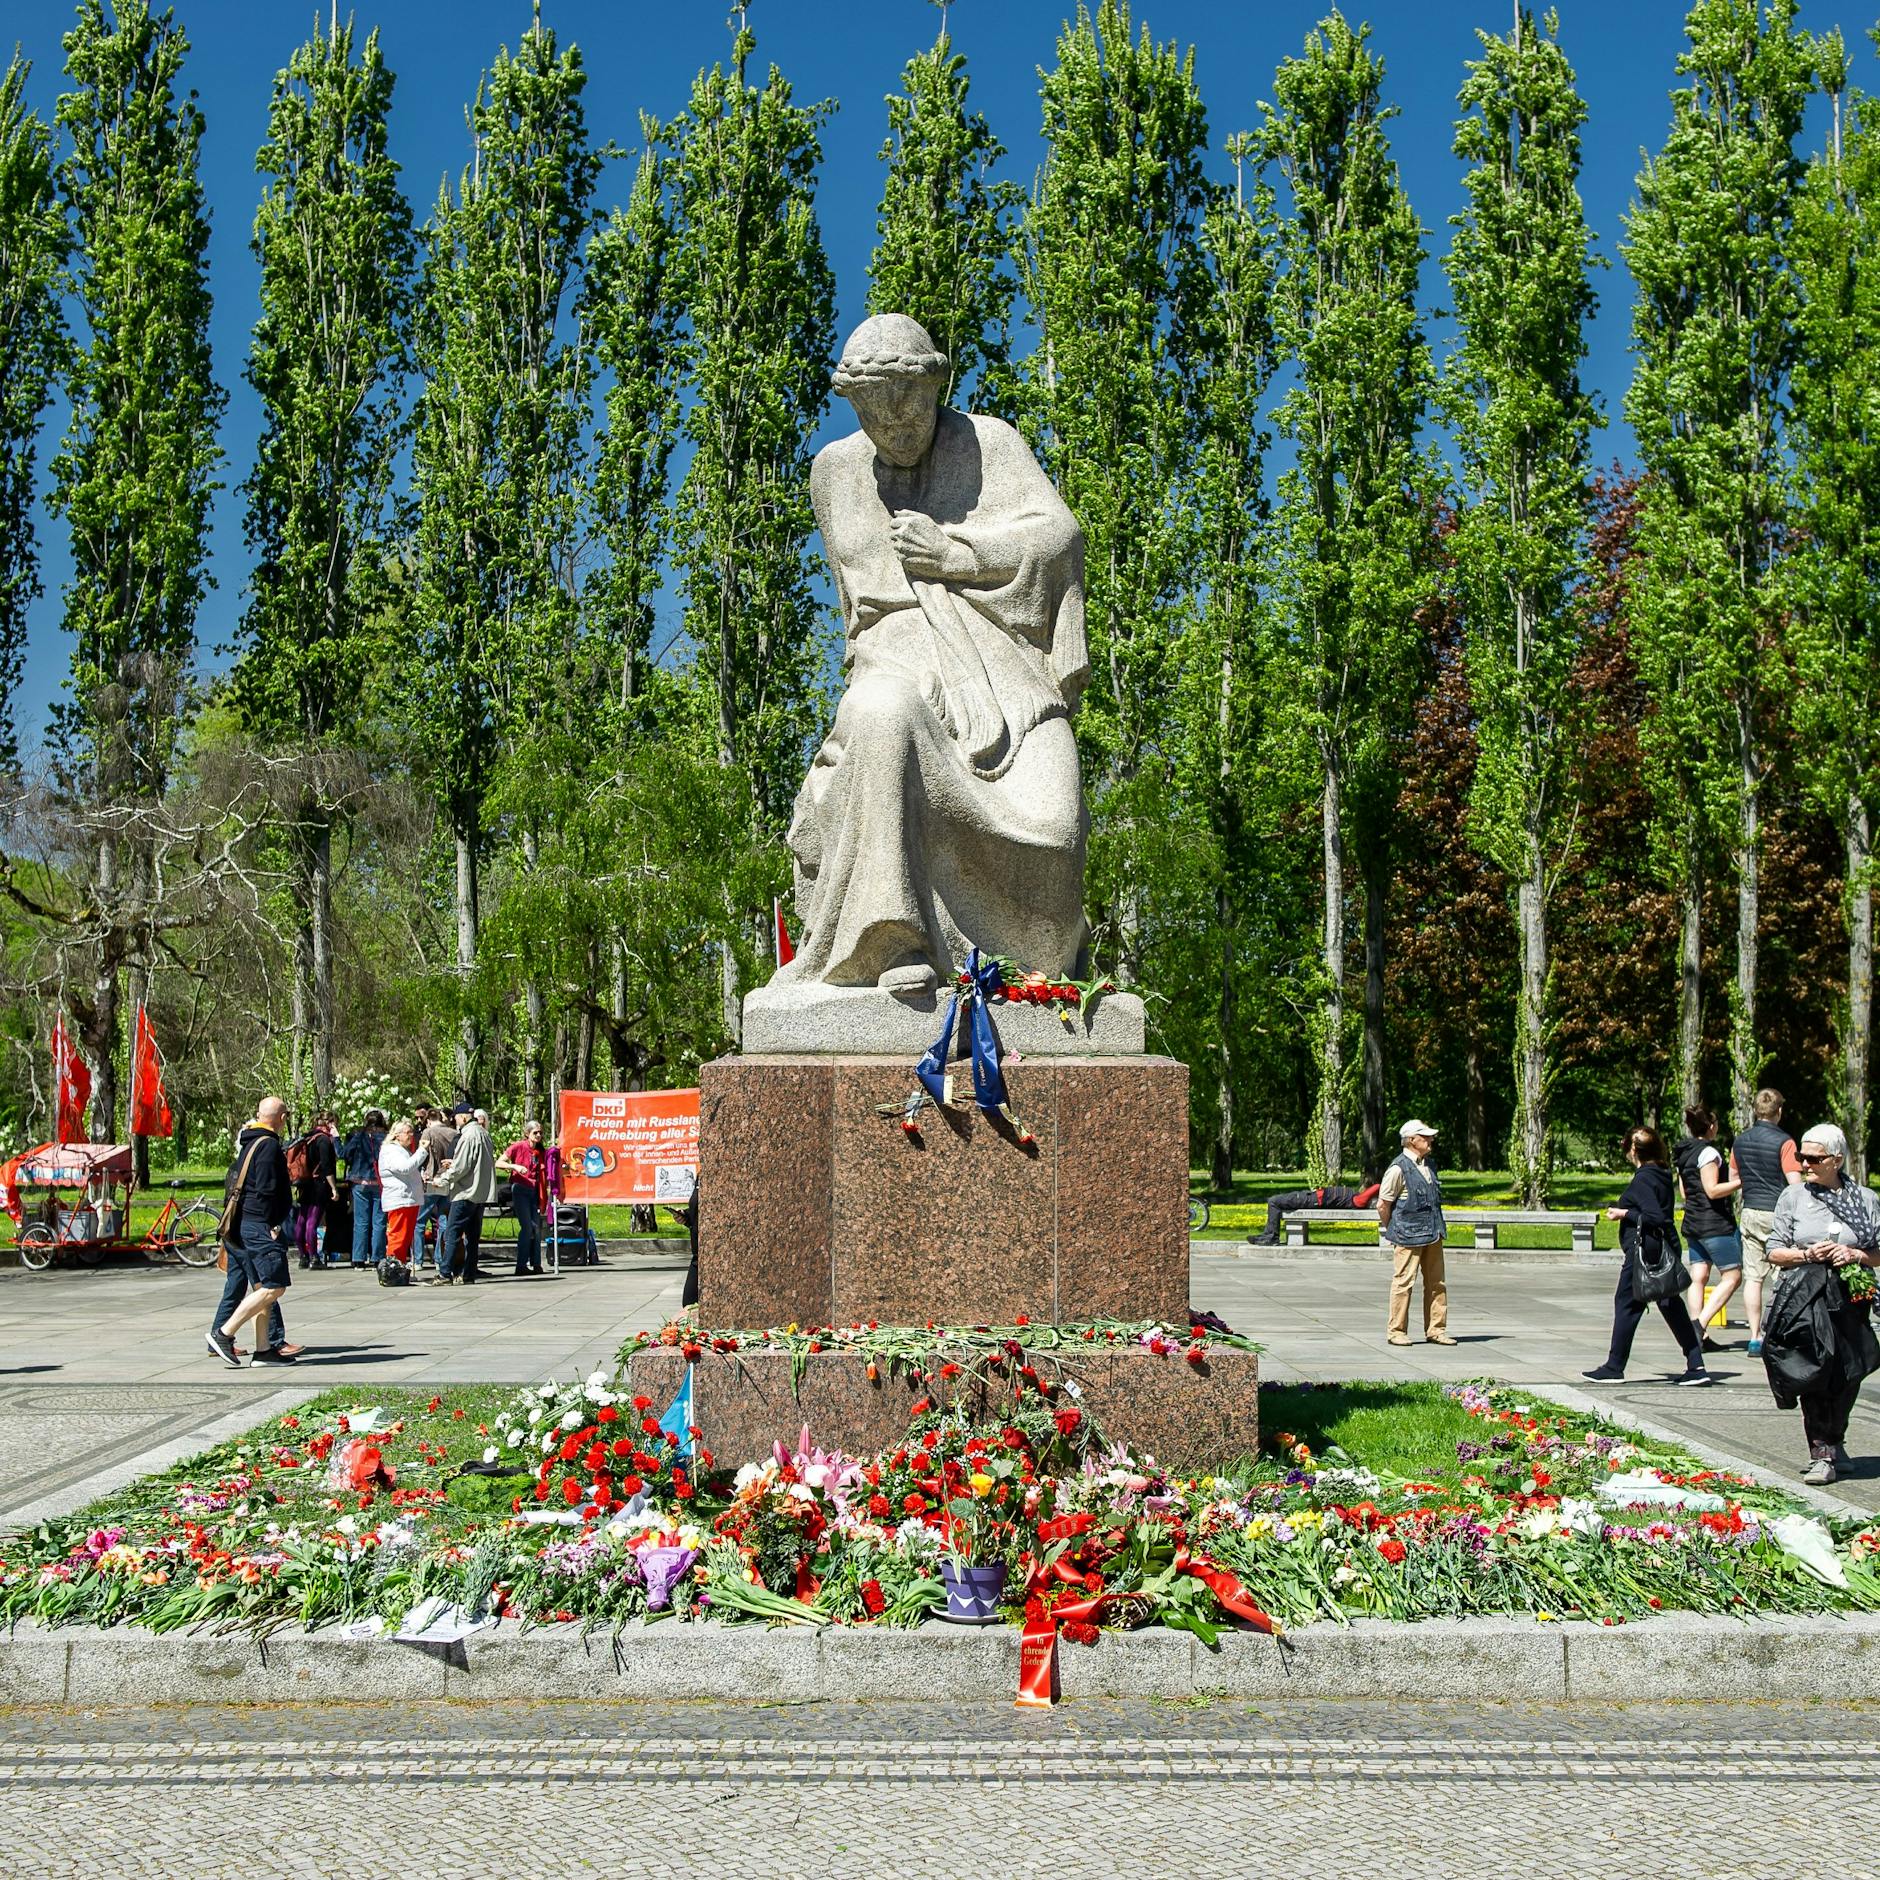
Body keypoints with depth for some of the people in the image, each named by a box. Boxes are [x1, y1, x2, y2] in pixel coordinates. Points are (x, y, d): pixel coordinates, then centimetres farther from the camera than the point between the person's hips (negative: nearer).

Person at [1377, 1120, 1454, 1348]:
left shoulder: (1430, 1165, 13)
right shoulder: (1398, 1168, -13)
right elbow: (1382, 1205, -9)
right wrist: (1392, 1232, 1)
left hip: (1433, 1234, 8)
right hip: (1408, 1237, -8)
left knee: (1437, 1283, 9)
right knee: (1403, 1282, -3)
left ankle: (1435, 1330, 16)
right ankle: (1397, 1331, 5)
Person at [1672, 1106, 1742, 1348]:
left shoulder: (1683, 1153, 13)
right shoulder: (1708, 1152, -13)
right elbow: (1712, 1190, -18)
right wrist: (1741, 1182, -11)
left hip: (1692, 1222, 9)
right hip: (1715, 1223, -9)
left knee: (1698, 1277, 6)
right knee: (1733, 1276, -4)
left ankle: (1698, 1335, 3)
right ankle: (1700, 1324, -15)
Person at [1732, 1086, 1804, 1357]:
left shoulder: (1741, 1141, 8)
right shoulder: (1783, 1142, -11)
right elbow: (1795, 1183, -15)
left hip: (1749, 1213, 5)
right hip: (1777, 1213, -5)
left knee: (1753, 1277, 5)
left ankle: (1755, 1337, 4)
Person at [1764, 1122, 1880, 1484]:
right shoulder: (1792, 1197, 7)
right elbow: (1774, 1251, 7)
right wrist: (1806, 1255, -10)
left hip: (1848, 1304, 1)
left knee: (1846, 1378, 2)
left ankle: (1832, 1443, 24)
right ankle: (1822, 1453, 1)